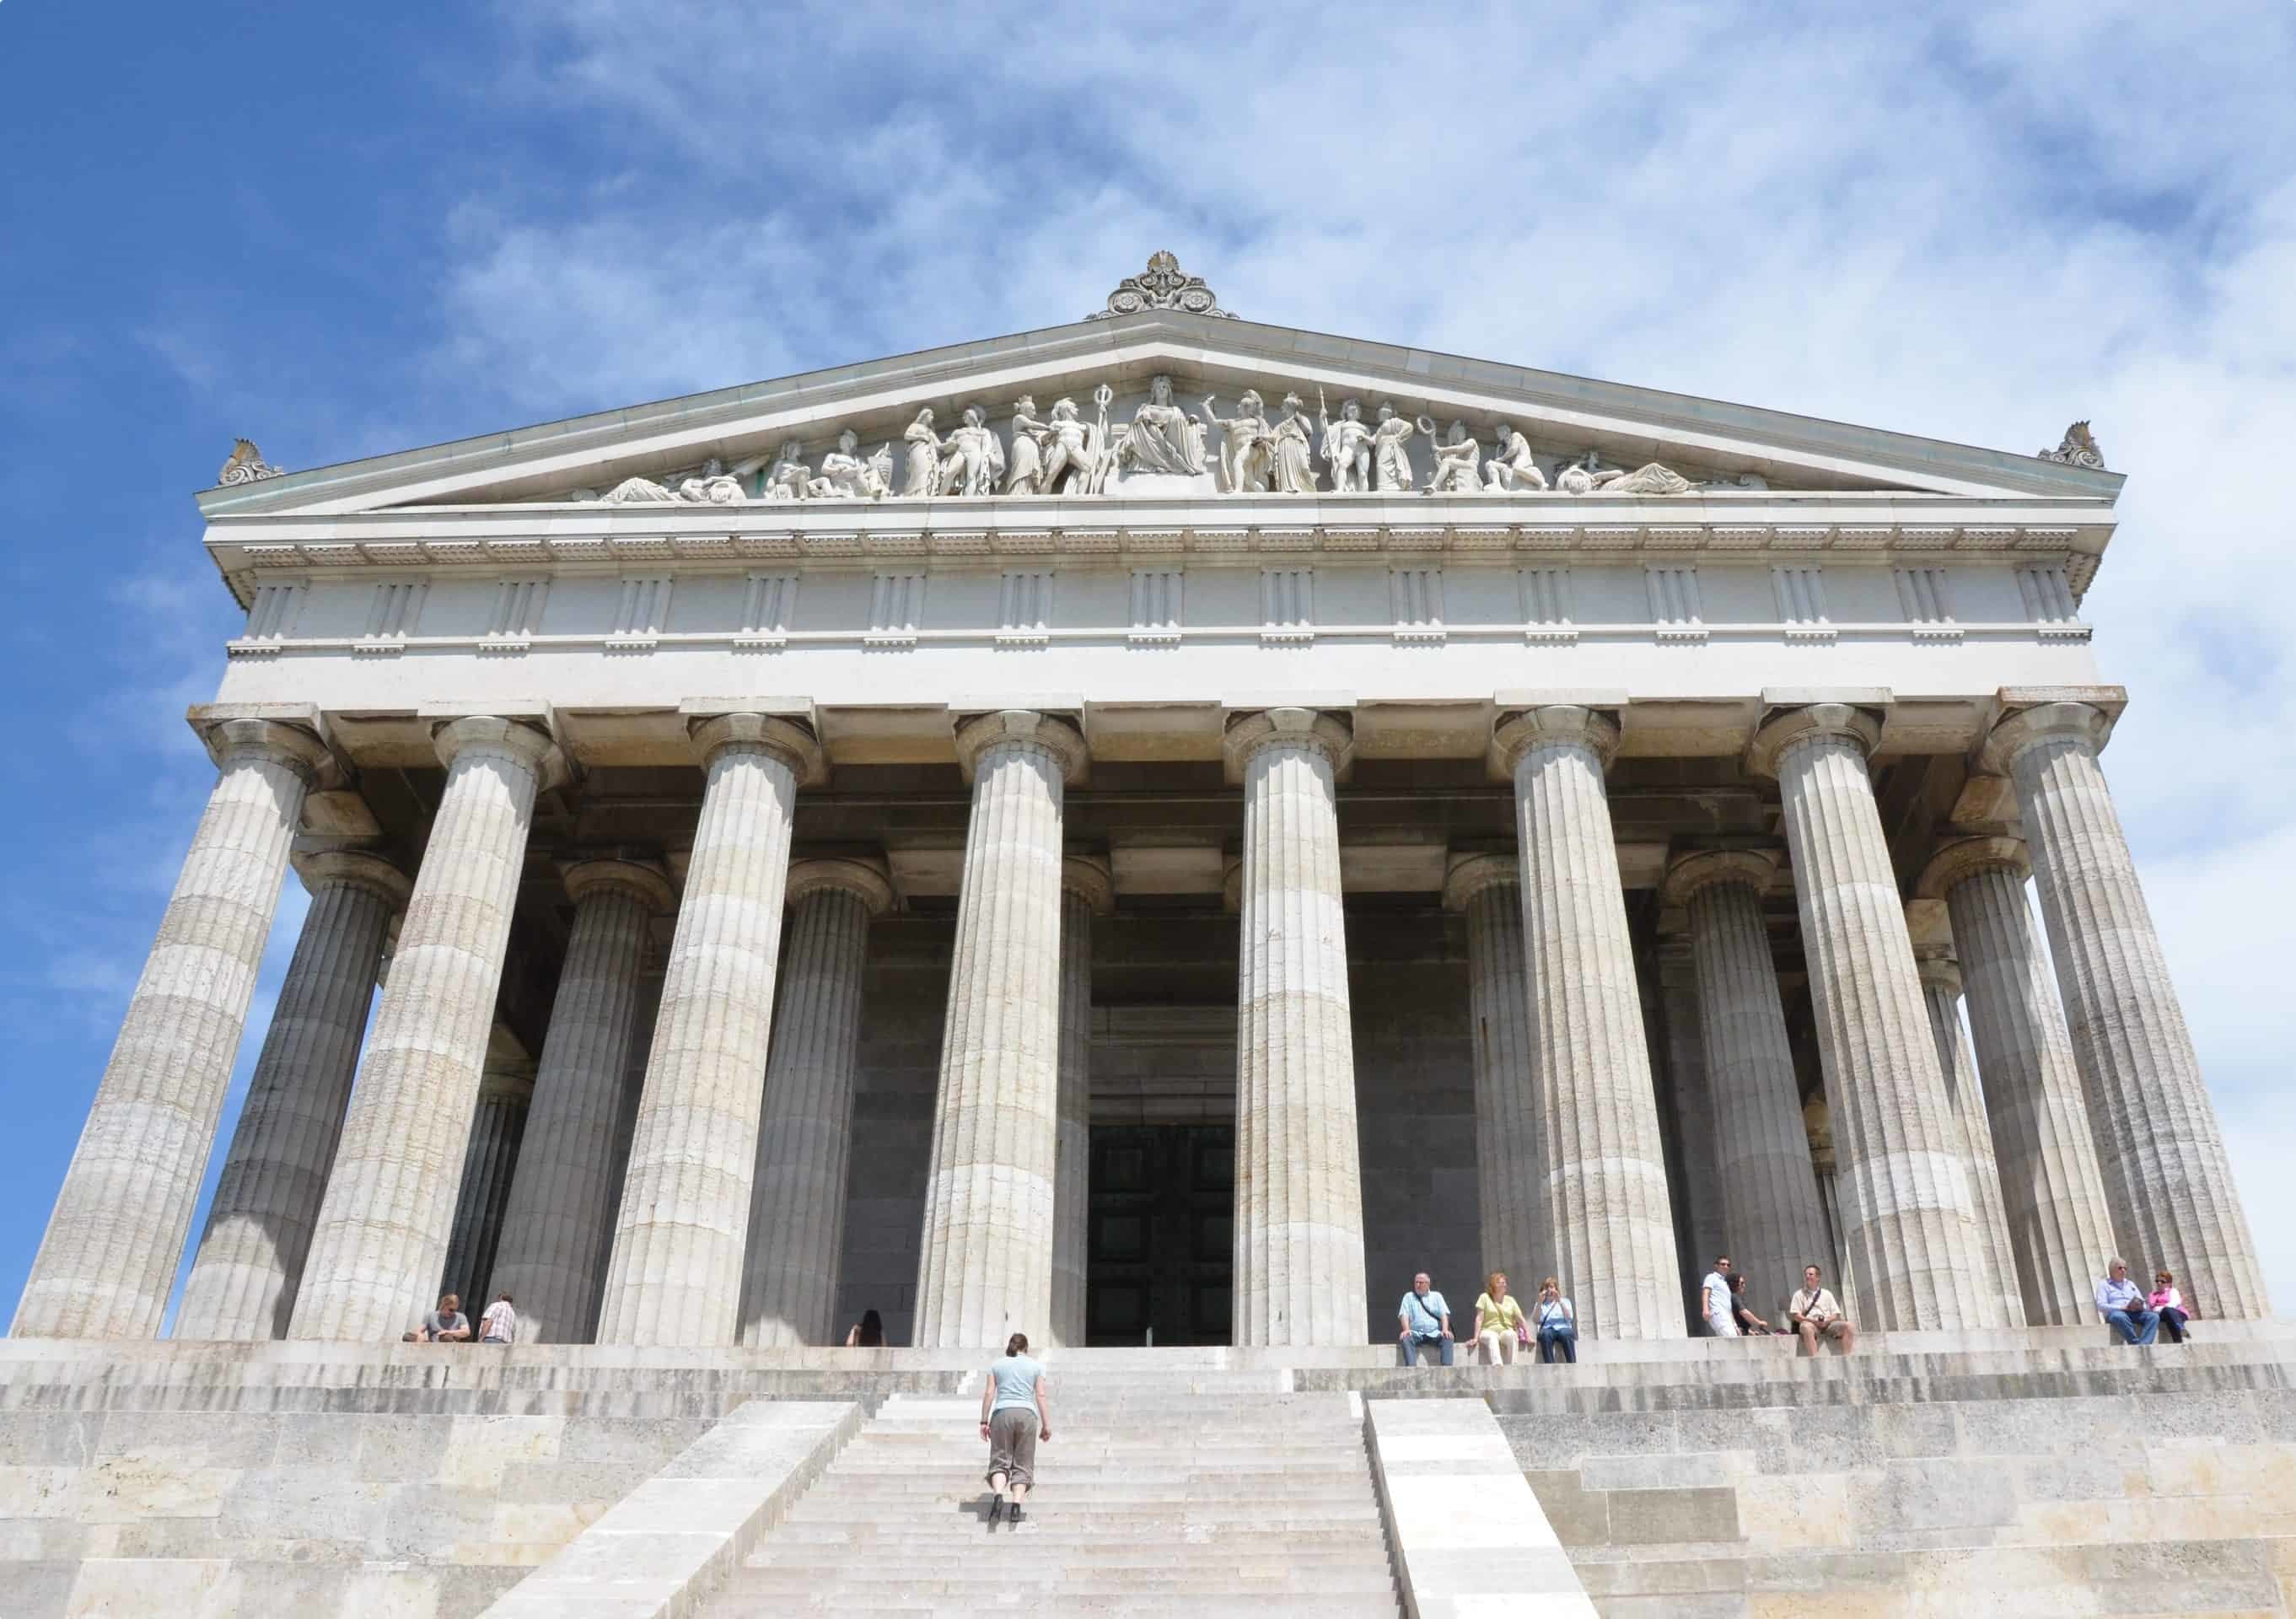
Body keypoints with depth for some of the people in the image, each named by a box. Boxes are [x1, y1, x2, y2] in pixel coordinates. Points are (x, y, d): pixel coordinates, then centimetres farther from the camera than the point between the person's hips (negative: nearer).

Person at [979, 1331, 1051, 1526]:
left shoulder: (996, 1365, 12)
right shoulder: (1036, 1366, 11)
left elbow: (989, 1394, 5)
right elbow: (1041, 1396, 4)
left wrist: (984, 1421, 6)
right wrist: (1046, 1425, 4)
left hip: (1002, 1414, 0)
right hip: (1027, 1415, 0)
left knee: (1000, 1460, 1)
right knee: (1022, 1464, 4)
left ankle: (998, 1495, -25)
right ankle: (1017, 1504, -13)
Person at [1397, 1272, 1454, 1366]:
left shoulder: (1436, 1296, 18)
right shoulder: (1409, 1296, 16)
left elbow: (1444, 1314, 6)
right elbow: (1404, 1315, 3)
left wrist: (1445, 1330, -14)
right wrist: (1407, 1330, -18)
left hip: (1434, 1333, 1)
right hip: (1416, 1334, -1)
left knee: (1447, 1338, -30)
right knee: (1406, 1339, -34)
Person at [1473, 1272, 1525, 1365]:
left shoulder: (1510, 1300, 15)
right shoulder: (1485, 1297, 6)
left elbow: (1520, 1319, 13)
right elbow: (1479, 1319, -1)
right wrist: (1476, 1338, -10)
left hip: (1506, 1332, 2)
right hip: (1489, 1332, -2)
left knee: (1511, 1335, -35)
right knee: (1492, 1337, -39)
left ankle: (1511, 1366, -32)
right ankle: (1497, 1364, -61)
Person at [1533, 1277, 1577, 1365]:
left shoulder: (1565, 1301, 21)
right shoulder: (1540, 1304, 20)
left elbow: (1569, 1318, 1)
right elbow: (1536, 1321, 2)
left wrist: (1560, 1302, -7)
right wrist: (1540, 1303, -5)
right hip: (1547, 1329, 0)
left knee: (1565, 1334, -37)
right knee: (1545, 1334, -37)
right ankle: (1550, 1369, -45)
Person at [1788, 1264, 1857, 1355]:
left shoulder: (1827, 1293, 22)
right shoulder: (1799, 1294, 15)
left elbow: (1836, 1314, 15)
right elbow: (1795, 1315, 5)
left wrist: (1827, 1321, -8)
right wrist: (1812, 1320, -12)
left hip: (1827, 1324, 3)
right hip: (1809, 1323, -3)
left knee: (1848, 1326, -25)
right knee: (1807, 1328, -41)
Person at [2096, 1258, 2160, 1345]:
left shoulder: (2131, 1284, 30)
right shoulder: (2104, 1284, 12)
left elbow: (2142, 1303, 20)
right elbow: (2101, 1306, -3)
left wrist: (2140, 1306, -7)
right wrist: (2124, 1308, -15)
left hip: (2135, 1313, 5)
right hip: (2115, 1312, -5)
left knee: (2154, 1316, -25)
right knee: (2120, 1317, -41)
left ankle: (2143, 1345, -41)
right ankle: (2136, 1344, -40)